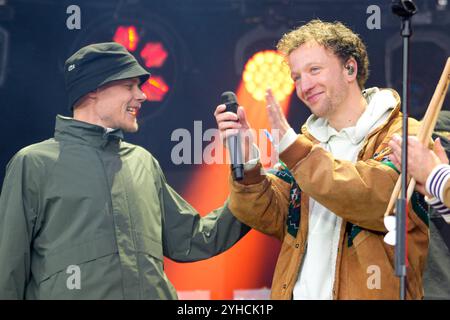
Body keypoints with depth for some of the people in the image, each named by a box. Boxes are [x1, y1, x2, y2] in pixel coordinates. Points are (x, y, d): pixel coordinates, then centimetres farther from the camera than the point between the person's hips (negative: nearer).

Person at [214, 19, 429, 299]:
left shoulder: (403, 136, -4)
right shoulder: (307, 142, 14)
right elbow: (270, 217, 5)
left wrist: (290, 145, -24)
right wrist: (247, 163, -12)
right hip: (297, 291, 5)